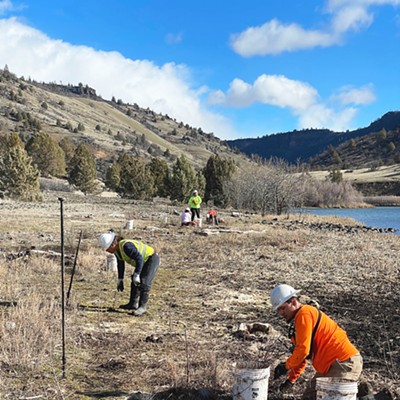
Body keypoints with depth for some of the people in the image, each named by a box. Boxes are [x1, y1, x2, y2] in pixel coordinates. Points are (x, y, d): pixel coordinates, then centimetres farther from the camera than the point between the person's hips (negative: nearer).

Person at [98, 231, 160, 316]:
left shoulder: (126, 246, -33)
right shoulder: (116, 250, -1)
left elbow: (139, 258, -35)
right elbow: (120, 265, 11)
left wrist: (136, 275, -31)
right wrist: (120, 280, 13)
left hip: (152, 259, -10)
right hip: (144, 261, 10)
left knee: (144, 283, -18)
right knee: (135, 282, 16)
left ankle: (142, 306, -9)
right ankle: (133, 304, 27)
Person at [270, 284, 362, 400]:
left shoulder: (304, 314, -15)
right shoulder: (296, 322, 16)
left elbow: (303, 350, -20)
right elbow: (301, 355, 19)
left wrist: (286, 366, -6)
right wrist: (291, 380, 13)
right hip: (331, 365, 10)